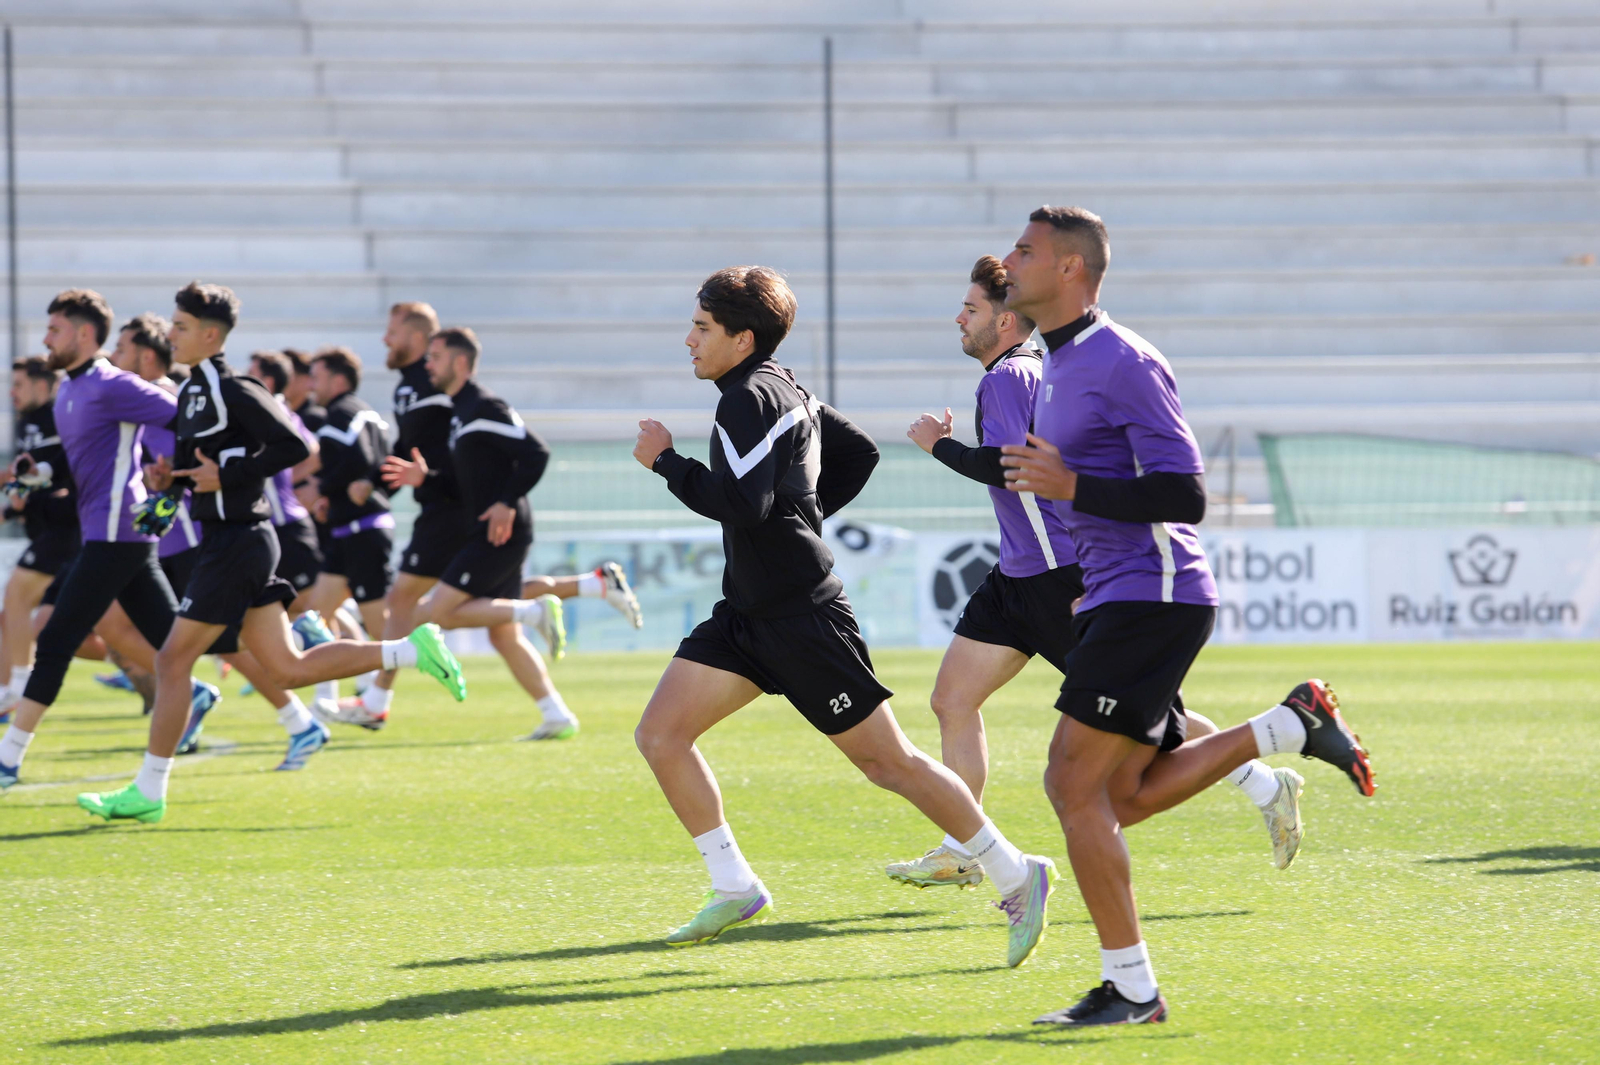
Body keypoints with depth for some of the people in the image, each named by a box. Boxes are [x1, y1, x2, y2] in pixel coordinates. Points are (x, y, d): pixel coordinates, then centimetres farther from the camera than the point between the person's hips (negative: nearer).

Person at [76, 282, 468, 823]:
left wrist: (226, 475, -20)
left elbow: (294, 446, -20)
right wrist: (168, 479, 5)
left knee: (172, 661, -4)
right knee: (288, 669, 9)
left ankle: (148, 792, 2)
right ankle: (412, 650, 11)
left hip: (237, 542, -10)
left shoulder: (233, 391, -14)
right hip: (228, 540, 10)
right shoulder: (192, 393, 15)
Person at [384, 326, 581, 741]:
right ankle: (557, 715, 8)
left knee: (437, 611, -12)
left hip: (501, 533, -10)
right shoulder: (459, 411, 19)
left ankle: (535, 609, -11)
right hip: (490, 535, 10)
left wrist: (508, 503, -22)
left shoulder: (484, 408, -12)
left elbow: (536, 454, -18)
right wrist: (423, 478, 11)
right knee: (503, 636, 9)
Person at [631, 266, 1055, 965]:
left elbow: (741, 504, -28)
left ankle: (1016, 876, 8)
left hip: (802, 618, -10)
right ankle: (734, 889, 5)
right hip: (749, 613, 10)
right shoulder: (781, 389, 13)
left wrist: (665, 462, -16)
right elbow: (859, 453, 23)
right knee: (659, 734, 0)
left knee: (888, 761, -3)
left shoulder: (751, 399, -16)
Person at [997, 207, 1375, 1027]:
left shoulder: (1121, 362, -15)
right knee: (1125, 794, 9)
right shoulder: (1058, 367, 15)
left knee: (1074, 783, -11)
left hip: (1154, 595, -10)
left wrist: (1072, 486, -24)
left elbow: (1185, 495, -20)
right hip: (1114, 598, 10)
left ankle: (1131, 989, -7)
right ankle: (1293, 726, 15)